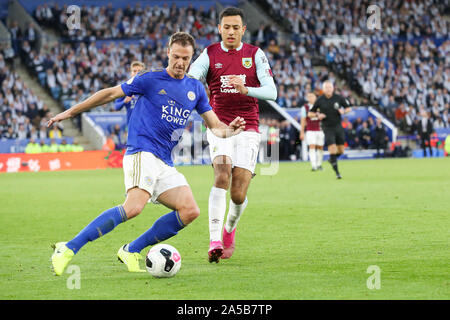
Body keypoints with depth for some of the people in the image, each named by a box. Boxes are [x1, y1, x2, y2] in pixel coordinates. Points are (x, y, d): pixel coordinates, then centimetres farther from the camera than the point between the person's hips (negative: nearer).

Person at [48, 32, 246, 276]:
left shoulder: (195, 88, 17)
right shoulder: (150, 79, 2)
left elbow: (215, 126, 19)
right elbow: (110, 94, 6)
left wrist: (230, 129, -5)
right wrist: (70, 112, 7)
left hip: (165, 164, 7)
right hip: (142, 153, -7)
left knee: (190, 211, -11)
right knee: (134, 207, -30)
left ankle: (130, 251, -3)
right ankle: (68, 249, -30)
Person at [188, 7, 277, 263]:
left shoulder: (256, 55, 4)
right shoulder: (210, 55, 4)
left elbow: (271, 92, -4)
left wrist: (245, 89, -23)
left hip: (247, 128, 1)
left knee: (238, 195, -8)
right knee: (222, 173, -27)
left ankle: (230, 229, 26)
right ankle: (215, 241, -31)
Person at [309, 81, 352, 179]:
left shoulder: (339, 98, -2)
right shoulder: (320, 100, -4)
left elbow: (348, 108, 9)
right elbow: (310, 113, 4)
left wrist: (344, 111, -13)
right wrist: (317, 115, -16)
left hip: (338, 126, 3)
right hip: (328, 128, -3)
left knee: (341, 150, 5)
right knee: (332, 148, -16)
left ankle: (332, 160, 38)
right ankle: (337, 172, -9)